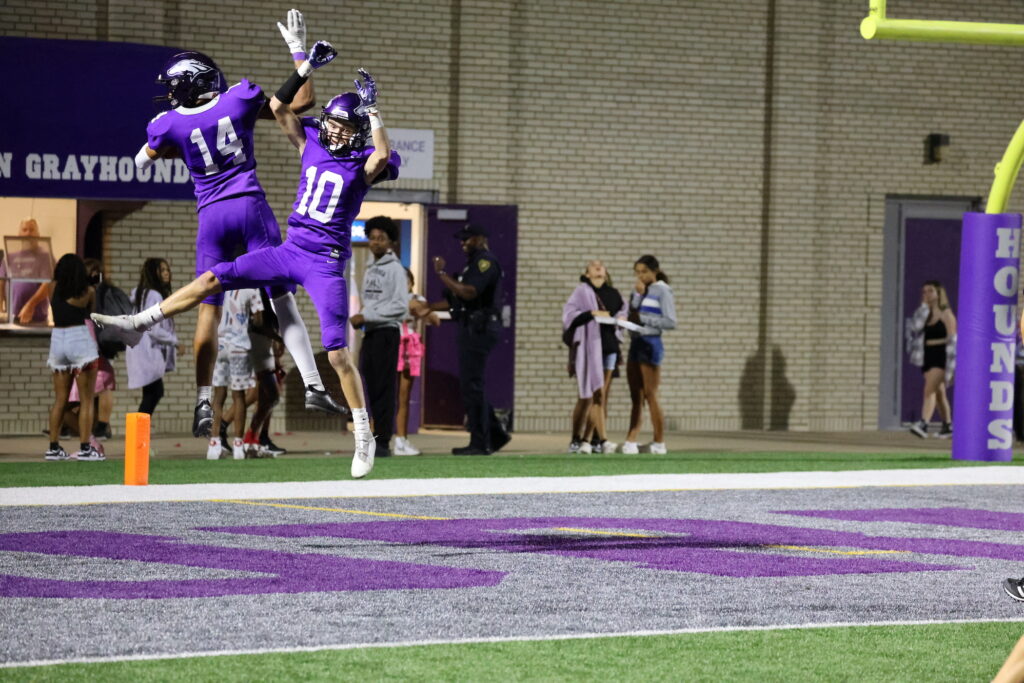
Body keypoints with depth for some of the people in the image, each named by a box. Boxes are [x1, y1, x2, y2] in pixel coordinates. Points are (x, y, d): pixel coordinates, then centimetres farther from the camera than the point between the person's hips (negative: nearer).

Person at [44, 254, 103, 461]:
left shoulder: (52, 288, 2)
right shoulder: (88, 291, -4)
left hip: (58, 339, 4)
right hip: (81, 339, -4)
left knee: (60, 399, 11)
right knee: (86, 399, 0)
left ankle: (53, 448, 9)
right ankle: (85, 448, -6)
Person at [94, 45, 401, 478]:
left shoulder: (363, 163, -7)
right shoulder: (312, 143, 8)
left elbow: (384, 156, -31)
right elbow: (278, 107, 7)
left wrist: (372, 109, -24)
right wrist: (306, 67, -1)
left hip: (326, 263, -5)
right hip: (290, 249, 5)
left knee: (337, 352, -9)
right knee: (213, 279, 0)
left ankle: (364, 436, -1)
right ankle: (140, 322, 10)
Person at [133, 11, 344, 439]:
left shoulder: (171, 125, -3)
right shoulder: (240, 100, -2)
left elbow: (142, 162, 16)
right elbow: (301, 102, 7)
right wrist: (297, 50, 14)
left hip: (212, 215, 0)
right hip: (252, 209, 0)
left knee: (209, 311, 6)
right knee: (282, 298, 2)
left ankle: (203, 403, 2)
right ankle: (313, 385, -6)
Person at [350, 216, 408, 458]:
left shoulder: (394, 268, -7)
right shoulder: (370, 269, 19)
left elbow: (400, 306, -15)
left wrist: (367, 317, -15)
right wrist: (359, 319, 7)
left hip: (386, 334, -8)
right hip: (369, 335, 8)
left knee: (383, 390, -9)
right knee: (372, 390, 7)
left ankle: (382, 443, -9)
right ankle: (377, 440, 11)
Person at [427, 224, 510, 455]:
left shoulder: (485, 261, -10)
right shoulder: (473, 263, 22)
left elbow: (469, 293, -24)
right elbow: (456, 300, 23)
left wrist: (441, 273, -17)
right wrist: (427, 308, 16)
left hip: (479, 329, -10)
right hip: (470, 329, 10)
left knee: (472, 385, -9)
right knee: (470, 385, 12)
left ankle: (479, 443, -7)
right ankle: (495, 434, 16)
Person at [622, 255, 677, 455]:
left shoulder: (662, 291, -6)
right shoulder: (640, 290, 15)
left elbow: (670, 322, -12)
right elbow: (631, 313, 5)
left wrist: (643, 318, -11)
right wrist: (638, 295, -7)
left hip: (650, 343, -7)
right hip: (635, 342, 7)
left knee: (650, 395, -3)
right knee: (636, 398, 4)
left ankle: (659, 443, 3)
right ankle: (630, 442, 1)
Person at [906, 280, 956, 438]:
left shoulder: (946, 314, -4)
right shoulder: (925, 314, 13)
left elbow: (952, 341, -8)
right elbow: (915, 327, -7)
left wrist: (951, 366, -14)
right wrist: (924, 306, -5)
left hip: (941, 356, -7)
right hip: (928, 356, 7)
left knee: (929, 389, -21)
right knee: (938, 393, 14)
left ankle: (923, 424, -32)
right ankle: (947, 426, 26)